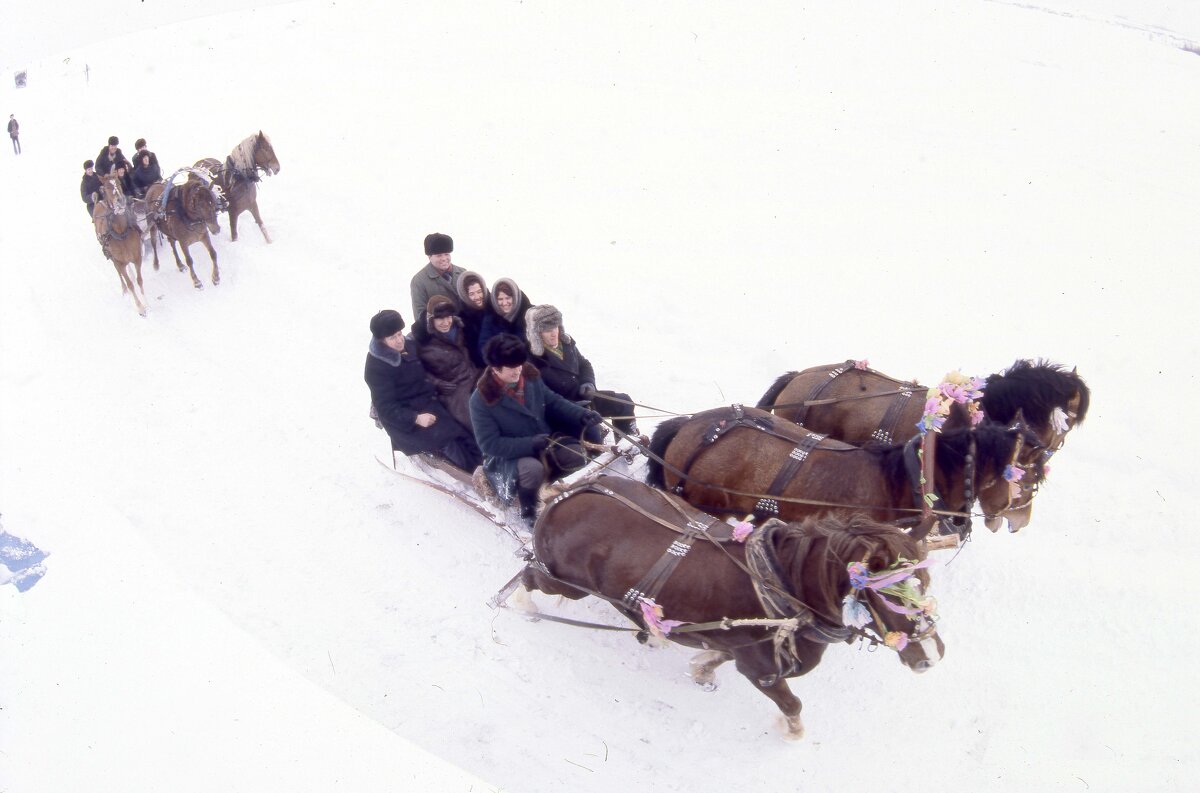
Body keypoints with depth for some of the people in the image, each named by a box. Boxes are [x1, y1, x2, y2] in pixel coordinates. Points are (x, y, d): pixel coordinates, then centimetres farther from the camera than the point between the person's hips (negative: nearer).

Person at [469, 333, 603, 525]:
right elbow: (489, 444, -22)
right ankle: (528, 510, -6)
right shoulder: (481, 400, -21)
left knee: (578, 455, -16)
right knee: (533, 469, -36)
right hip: (508, 456, -6)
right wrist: (529, 444, -29)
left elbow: (553, 402, 7)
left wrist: (581, 414, -11)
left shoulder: (530, 376, -4)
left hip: (544, 443, 6)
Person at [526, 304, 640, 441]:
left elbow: (584, 365, 17)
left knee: (624, 402, 6)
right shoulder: (533, 358, -19)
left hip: (582, 397, 8)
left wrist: (588, 383, -5)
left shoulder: (566, 342, 4)